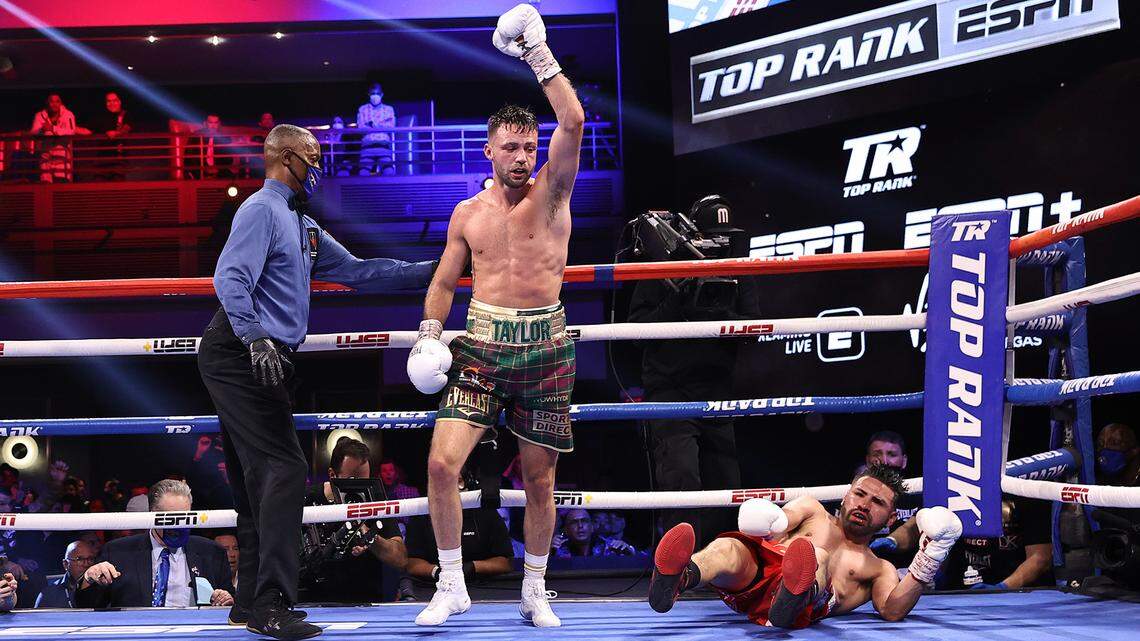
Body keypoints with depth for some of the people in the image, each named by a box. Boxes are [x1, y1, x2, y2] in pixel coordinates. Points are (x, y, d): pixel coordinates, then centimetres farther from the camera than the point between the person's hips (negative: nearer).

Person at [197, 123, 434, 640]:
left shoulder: (303, 226, 24)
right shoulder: (262, 210, -7)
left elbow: (356, 271, 24)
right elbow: (230, 278, -19)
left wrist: (431, 271, 21)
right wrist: (256, 337, -31)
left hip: (259, 359, 11)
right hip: (239, 355, -10)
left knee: (256, 480, 11)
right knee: (284, 468, -17)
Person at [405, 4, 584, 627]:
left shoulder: (551, 192, 0)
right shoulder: (468, 213, 9)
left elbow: (573, 122, -15)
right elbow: (445, 280, 17)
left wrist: (539, 54, -13)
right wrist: (429, 332, 3)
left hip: (545, 346, -1)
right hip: (481, 345, 1)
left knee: (539, 479, 7)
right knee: (442, 463, -14)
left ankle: (534, 590, 23)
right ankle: (451, 585, 0)